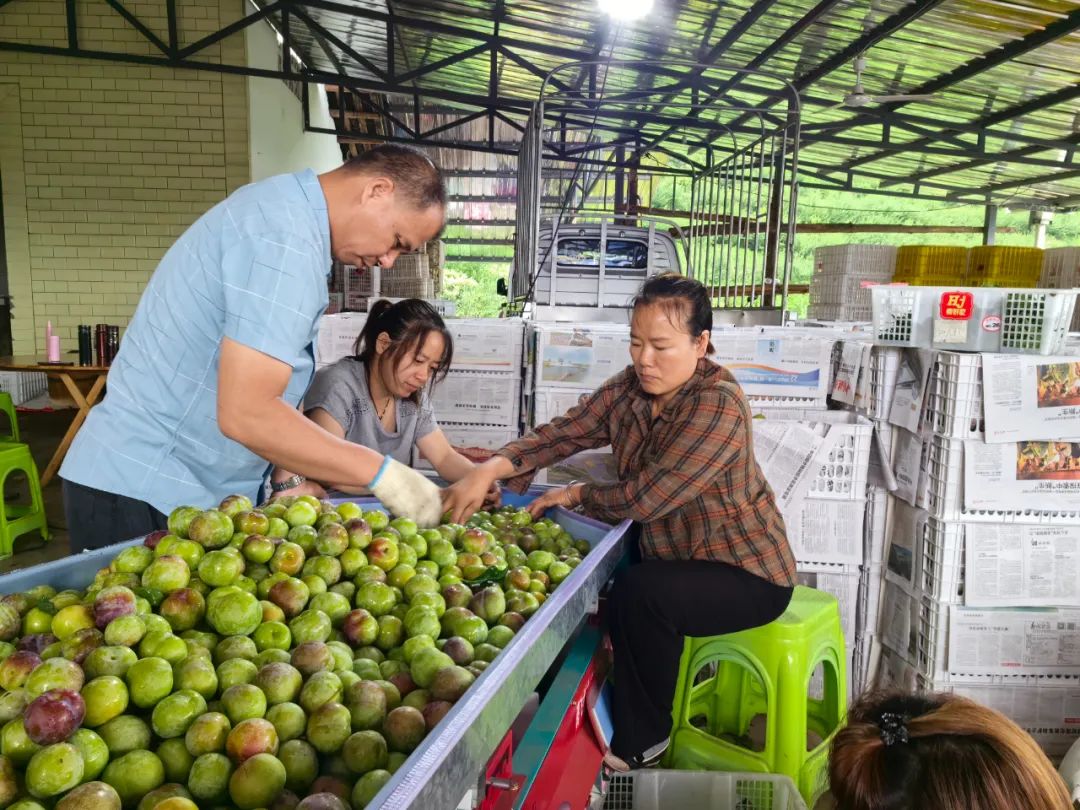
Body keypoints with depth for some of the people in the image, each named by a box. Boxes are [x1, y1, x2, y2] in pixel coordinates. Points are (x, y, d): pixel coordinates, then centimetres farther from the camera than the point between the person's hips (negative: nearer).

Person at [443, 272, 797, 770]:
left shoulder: (718, 405, -26)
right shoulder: (628, 389, -3)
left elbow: (644, 499, -29)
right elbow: (563, 432, -10)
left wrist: (576, 495, -13)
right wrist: (490, 469, -26)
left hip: (747, 574, -7)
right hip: (673, 554, 7)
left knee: (639, 592, -29)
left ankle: (641, 741, -3)